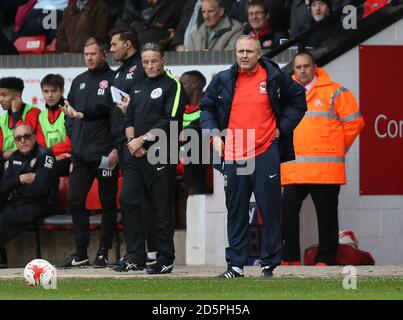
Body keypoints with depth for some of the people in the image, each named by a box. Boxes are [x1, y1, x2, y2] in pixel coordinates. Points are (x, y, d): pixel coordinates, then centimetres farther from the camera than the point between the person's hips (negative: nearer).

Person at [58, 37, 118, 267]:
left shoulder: (113, 79, -1)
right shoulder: (78, 82, 18)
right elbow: (69, 115, 19)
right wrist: (74, 140, 7)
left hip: (106, 153, -6)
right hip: (81, 154, 6)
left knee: (108, 203, 1)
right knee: (75, 200, 2)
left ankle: (104, 253, 6)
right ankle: (81, 253, 9)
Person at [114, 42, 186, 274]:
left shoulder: (172, 86, -3)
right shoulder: (138, 88, 20)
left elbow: (170, 122, -12)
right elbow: (129, 119, 18)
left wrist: (143, 139, -13)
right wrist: (132, 141, -1)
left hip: (161, 156, -7)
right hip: (136, 155, 7)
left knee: (162, 209, -3)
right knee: (128, 200, -1)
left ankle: (165, 259, 4)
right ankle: (135, 257, 5)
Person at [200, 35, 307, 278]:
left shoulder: (274, 78, 2)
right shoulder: (223, 80, 6)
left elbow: (298, 101, 12)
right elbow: (206, 107, 17)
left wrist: (282, 128, 4)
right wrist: (214, 134, 3)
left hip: (266, 154, -2)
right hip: (233, 155, 2)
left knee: (270, 210, -1)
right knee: (236, 211, 5)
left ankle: (270, 263, 6)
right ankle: (236, 264, 10)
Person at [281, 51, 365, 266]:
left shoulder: (333, 92, 1)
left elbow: (354, 122, 2)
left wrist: (339, 148, 5)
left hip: (325, 168, -4)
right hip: (293, 170, 4)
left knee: (326, 215, 0)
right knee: (287, 211, -3)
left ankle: (325, 260, 5)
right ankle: (291, 259, 3)